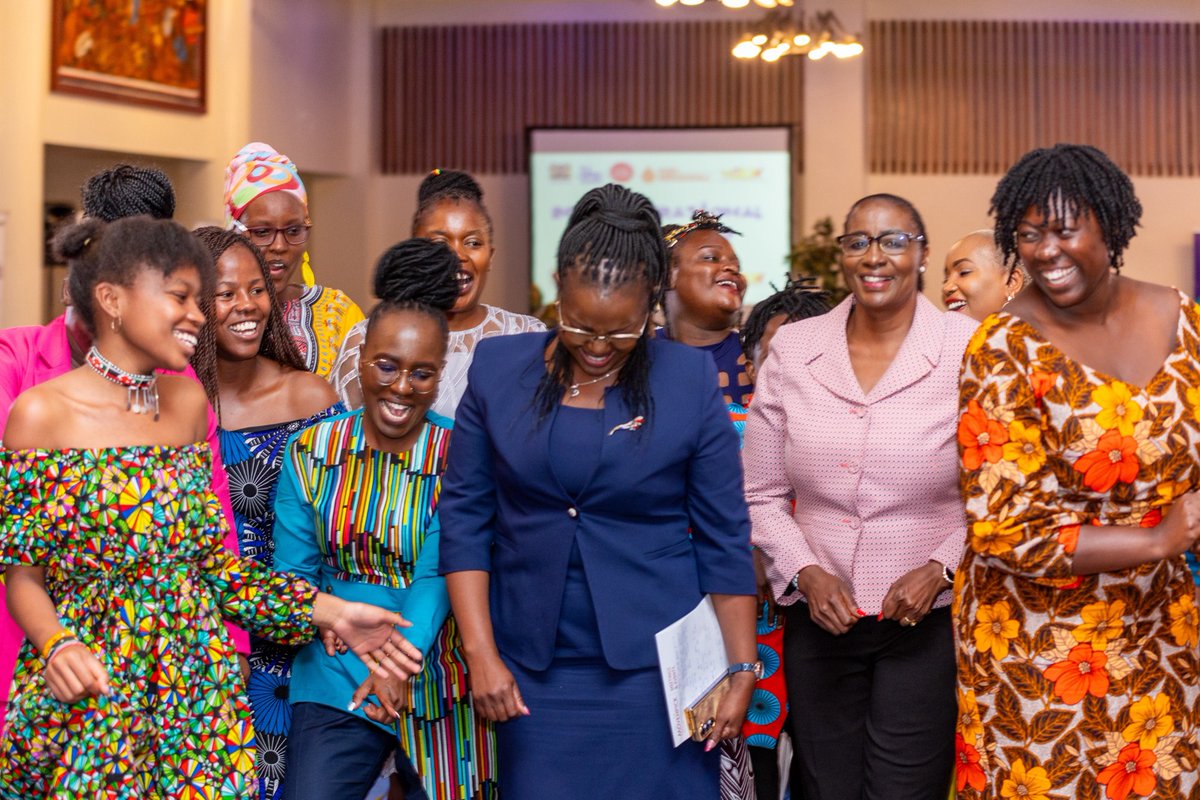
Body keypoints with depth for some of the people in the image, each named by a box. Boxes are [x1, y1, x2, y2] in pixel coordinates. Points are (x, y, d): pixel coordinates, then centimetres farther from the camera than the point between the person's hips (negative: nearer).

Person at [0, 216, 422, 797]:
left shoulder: (188, 401, 6)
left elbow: (214, 561, 8)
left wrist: (330, 612, 1)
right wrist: (59, 646, -24)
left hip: (198, 689, 4)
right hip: (87, 701, -4)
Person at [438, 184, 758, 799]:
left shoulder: (690, 380, -3)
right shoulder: (497, 368, 1)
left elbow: (724, 540, 0)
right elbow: (464, 518, 2)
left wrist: (742, 670, 0)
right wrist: (481, 654, -4)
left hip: (657, 665, -1)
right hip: (534, 674, 1)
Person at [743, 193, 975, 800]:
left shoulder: (968, 351, -7)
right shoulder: (791, 349, 1)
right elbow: (762, 495, 6)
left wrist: (940, 569, -13)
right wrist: (806, 574, -7)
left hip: (928, 622, -3)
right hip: (818, 620, 3)